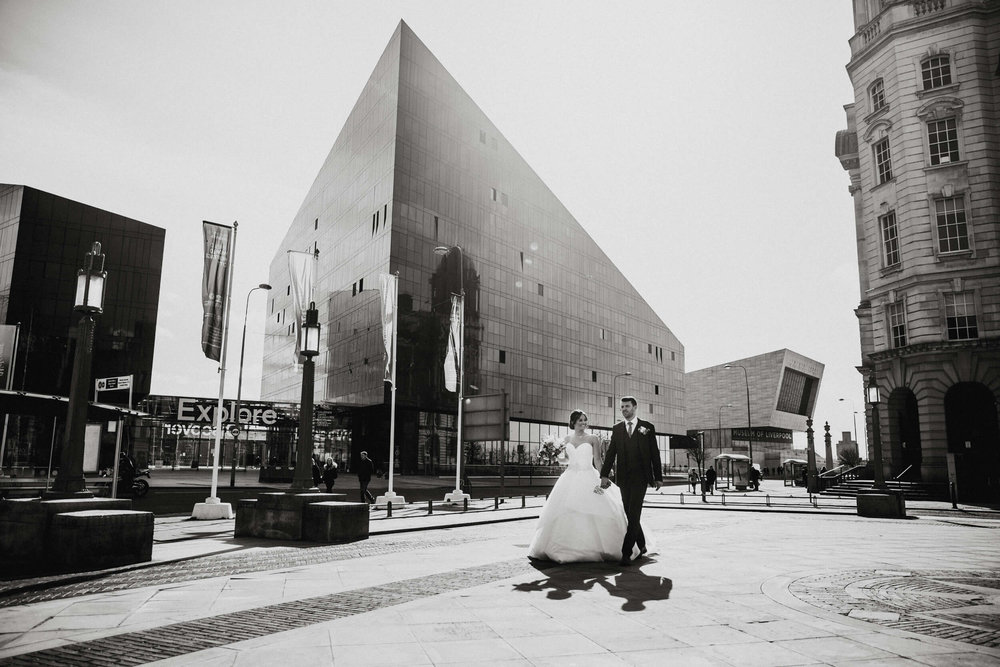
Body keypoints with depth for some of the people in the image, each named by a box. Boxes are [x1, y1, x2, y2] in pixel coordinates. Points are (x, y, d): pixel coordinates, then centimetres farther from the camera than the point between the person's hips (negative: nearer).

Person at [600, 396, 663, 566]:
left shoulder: (647, 427, 4)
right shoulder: (617, 429, 10)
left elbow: (655, 454, 6)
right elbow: (611, 453, 5)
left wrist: (658, 477, 4)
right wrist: (604, 475, -5)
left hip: (640, 477, -3)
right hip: (624, 478, 4)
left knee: (633, 514, -11)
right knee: (629, 514, 9)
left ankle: (626, 553, -12)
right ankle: (641, 545, 29)